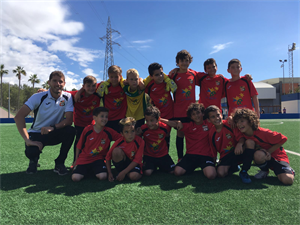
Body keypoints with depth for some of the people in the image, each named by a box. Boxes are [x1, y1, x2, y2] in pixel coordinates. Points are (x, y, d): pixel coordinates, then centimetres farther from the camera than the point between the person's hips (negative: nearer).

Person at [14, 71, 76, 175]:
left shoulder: (67, 97, -10)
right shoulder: (39, 97, -15)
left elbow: (69, 120, -16)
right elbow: (19, 117, -22)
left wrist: (53, 127, -35)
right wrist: (27, 140, -31)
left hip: (54, 134, 2)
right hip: (36, 133, -1)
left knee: (70, 131, -30)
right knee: (31, 152, -32)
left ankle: (59, 163, -7)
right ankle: (34, 160, 12)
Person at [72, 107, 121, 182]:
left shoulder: (109, 131, -6)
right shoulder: (87, 130, -7)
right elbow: (79, 146, 4)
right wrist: (76, 160, 10)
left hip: (98, 159, 0)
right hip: (84, 158, 0)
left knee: (103, 177, -24)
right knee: (75, 178, -19)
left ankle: (95, 171, 11)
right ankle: (87, 170, 15)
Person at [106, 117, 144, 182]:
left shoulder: (140, 142, -22)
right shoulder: (119, 142, -18)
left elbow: (137, 160, -19)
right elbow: (108, 157, -7)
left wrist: (124, 172, -23)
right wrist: (109, 173, -14)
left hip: (133, 164, -1)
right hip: (122, 163, 1)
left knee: (134, 176, -35)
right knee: (117, 151, -29)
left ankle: (125, 173, 0)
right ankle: (120, 170, -8)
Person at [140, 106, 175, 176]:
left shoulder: (165, 127, -16)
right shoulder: (143, 129, -17)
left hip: (163, 155, 1)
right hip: (149, 156, -1)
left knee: (174, 171, -6)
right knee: (147, 172, -23)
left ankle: (161, 167, 25)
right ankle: (153, 167, 14)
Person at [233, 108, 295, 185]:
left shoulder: (263, 133, -27)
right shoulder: (242, 135, -11)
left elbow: (283, 139, -18)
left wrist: (269, 151, -19)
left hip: (277, 156, -4)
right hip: (263, 158, 4)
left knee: (288, 180, -28)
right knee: (258, 154, -35)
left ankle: (289, 170, 10)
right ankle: (264, 170, -1)